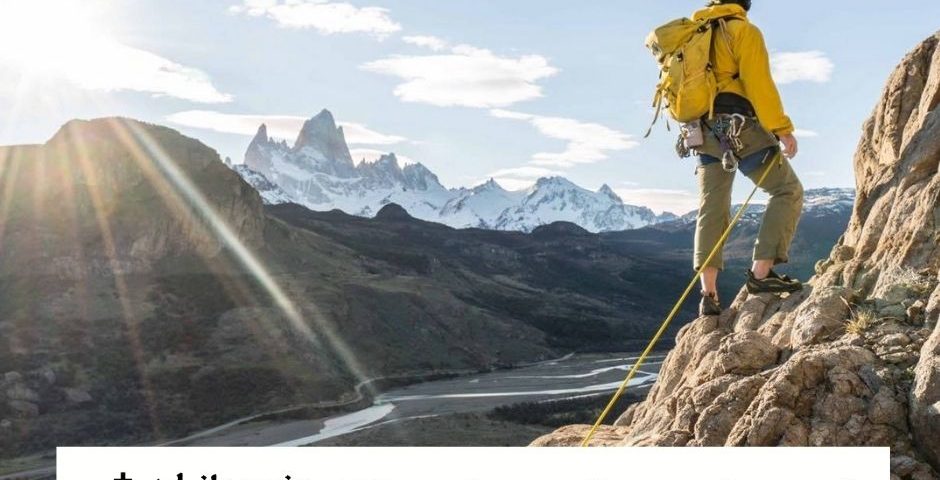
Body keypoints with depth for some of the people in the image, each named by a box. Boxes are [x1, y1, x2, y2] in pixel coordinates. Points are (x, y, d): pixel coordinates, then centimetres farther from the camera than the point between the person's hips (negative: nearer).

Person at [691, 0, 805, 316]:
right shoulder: (743, 30, -1)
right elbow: (759, 83, -12)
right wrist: (782, 129, -12)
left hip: (705, 132, 7)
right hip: (740, 127, -7)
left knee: (711, 210, 5)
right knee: (788, 191, -1)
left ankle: (708, 292, -1)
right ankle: (762, 272, -13)